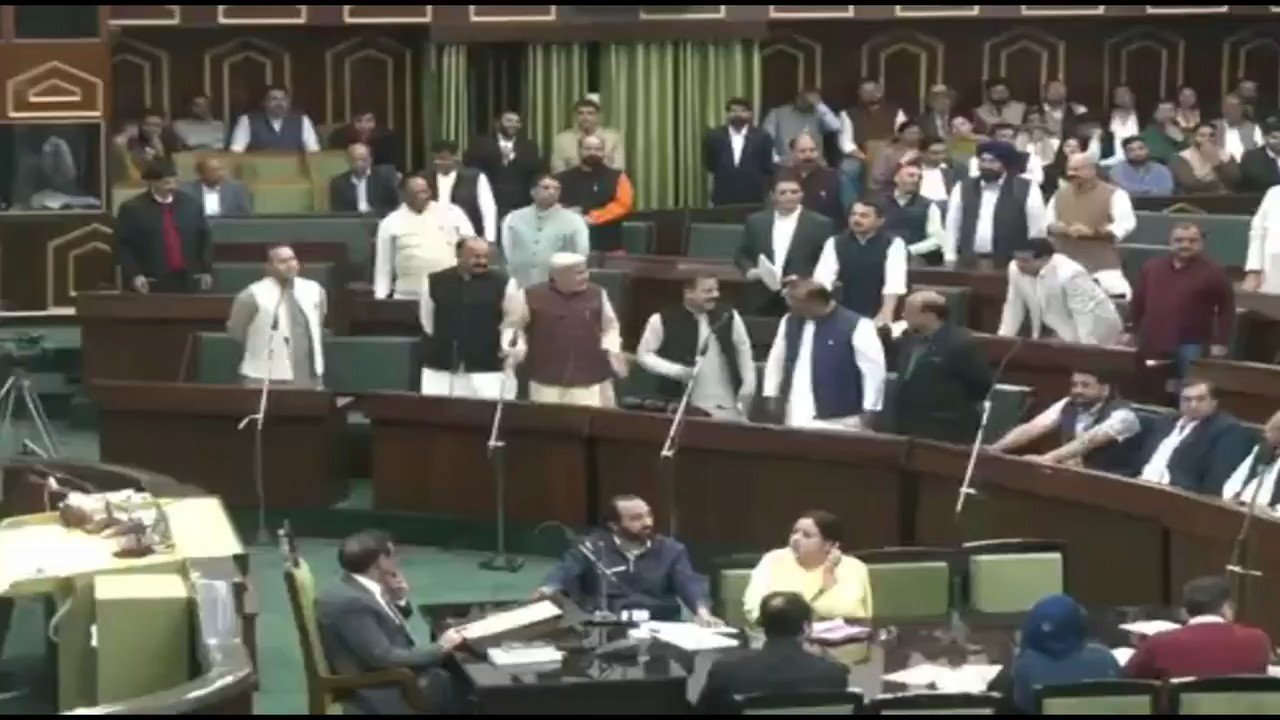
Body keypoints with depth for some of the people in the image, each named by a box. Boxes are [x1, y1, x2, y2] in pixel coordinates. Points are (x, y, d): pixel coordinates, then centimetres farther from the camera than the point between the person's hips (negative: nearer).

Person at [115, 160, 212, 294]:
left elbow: (204, 241, 15)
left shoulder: (192, 205, 11)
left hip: (187, 282, 3)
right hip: (151, 284, -3)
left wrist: (206, 272, 6)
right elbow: (123, 246, -1)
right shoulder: (132, 209, 0)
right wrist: (134, 275, -11)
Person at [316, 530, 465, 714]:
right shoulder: (350, 601, -23)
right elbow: (383, 658, -26)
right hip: (384, 696, -10)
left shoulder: (357, 589, 6)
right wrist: (440, 648, -17)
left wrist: (398, 599, 2)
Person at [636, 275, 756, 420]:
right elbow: (644, 354, 1)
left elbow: (744, 353, 12)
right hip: (683, 407, -3)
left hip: (727, 407, 3)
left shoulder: (729, 317, 2)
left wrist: (747, 393, 5)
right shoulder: (663, 321, -7)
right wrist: (676, 371, -13)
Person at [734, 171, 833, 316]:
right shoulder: (756, 221, 11)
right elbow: (741, 254, 16)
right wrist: (749, 270, -5)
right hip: (760, 302, 2)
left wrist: (804, 280, -14)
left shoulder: (819, 224, 2)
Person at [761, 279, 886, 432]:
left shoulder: (856, 326, -13)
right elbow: (776, 361, 20)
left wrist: (869, 412, -11)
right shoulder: (790, 323, 8)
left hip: (838, 422, -6)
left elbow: (874, 370, -12)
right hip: (796, 420, 6)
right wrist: (772, 395, 17)